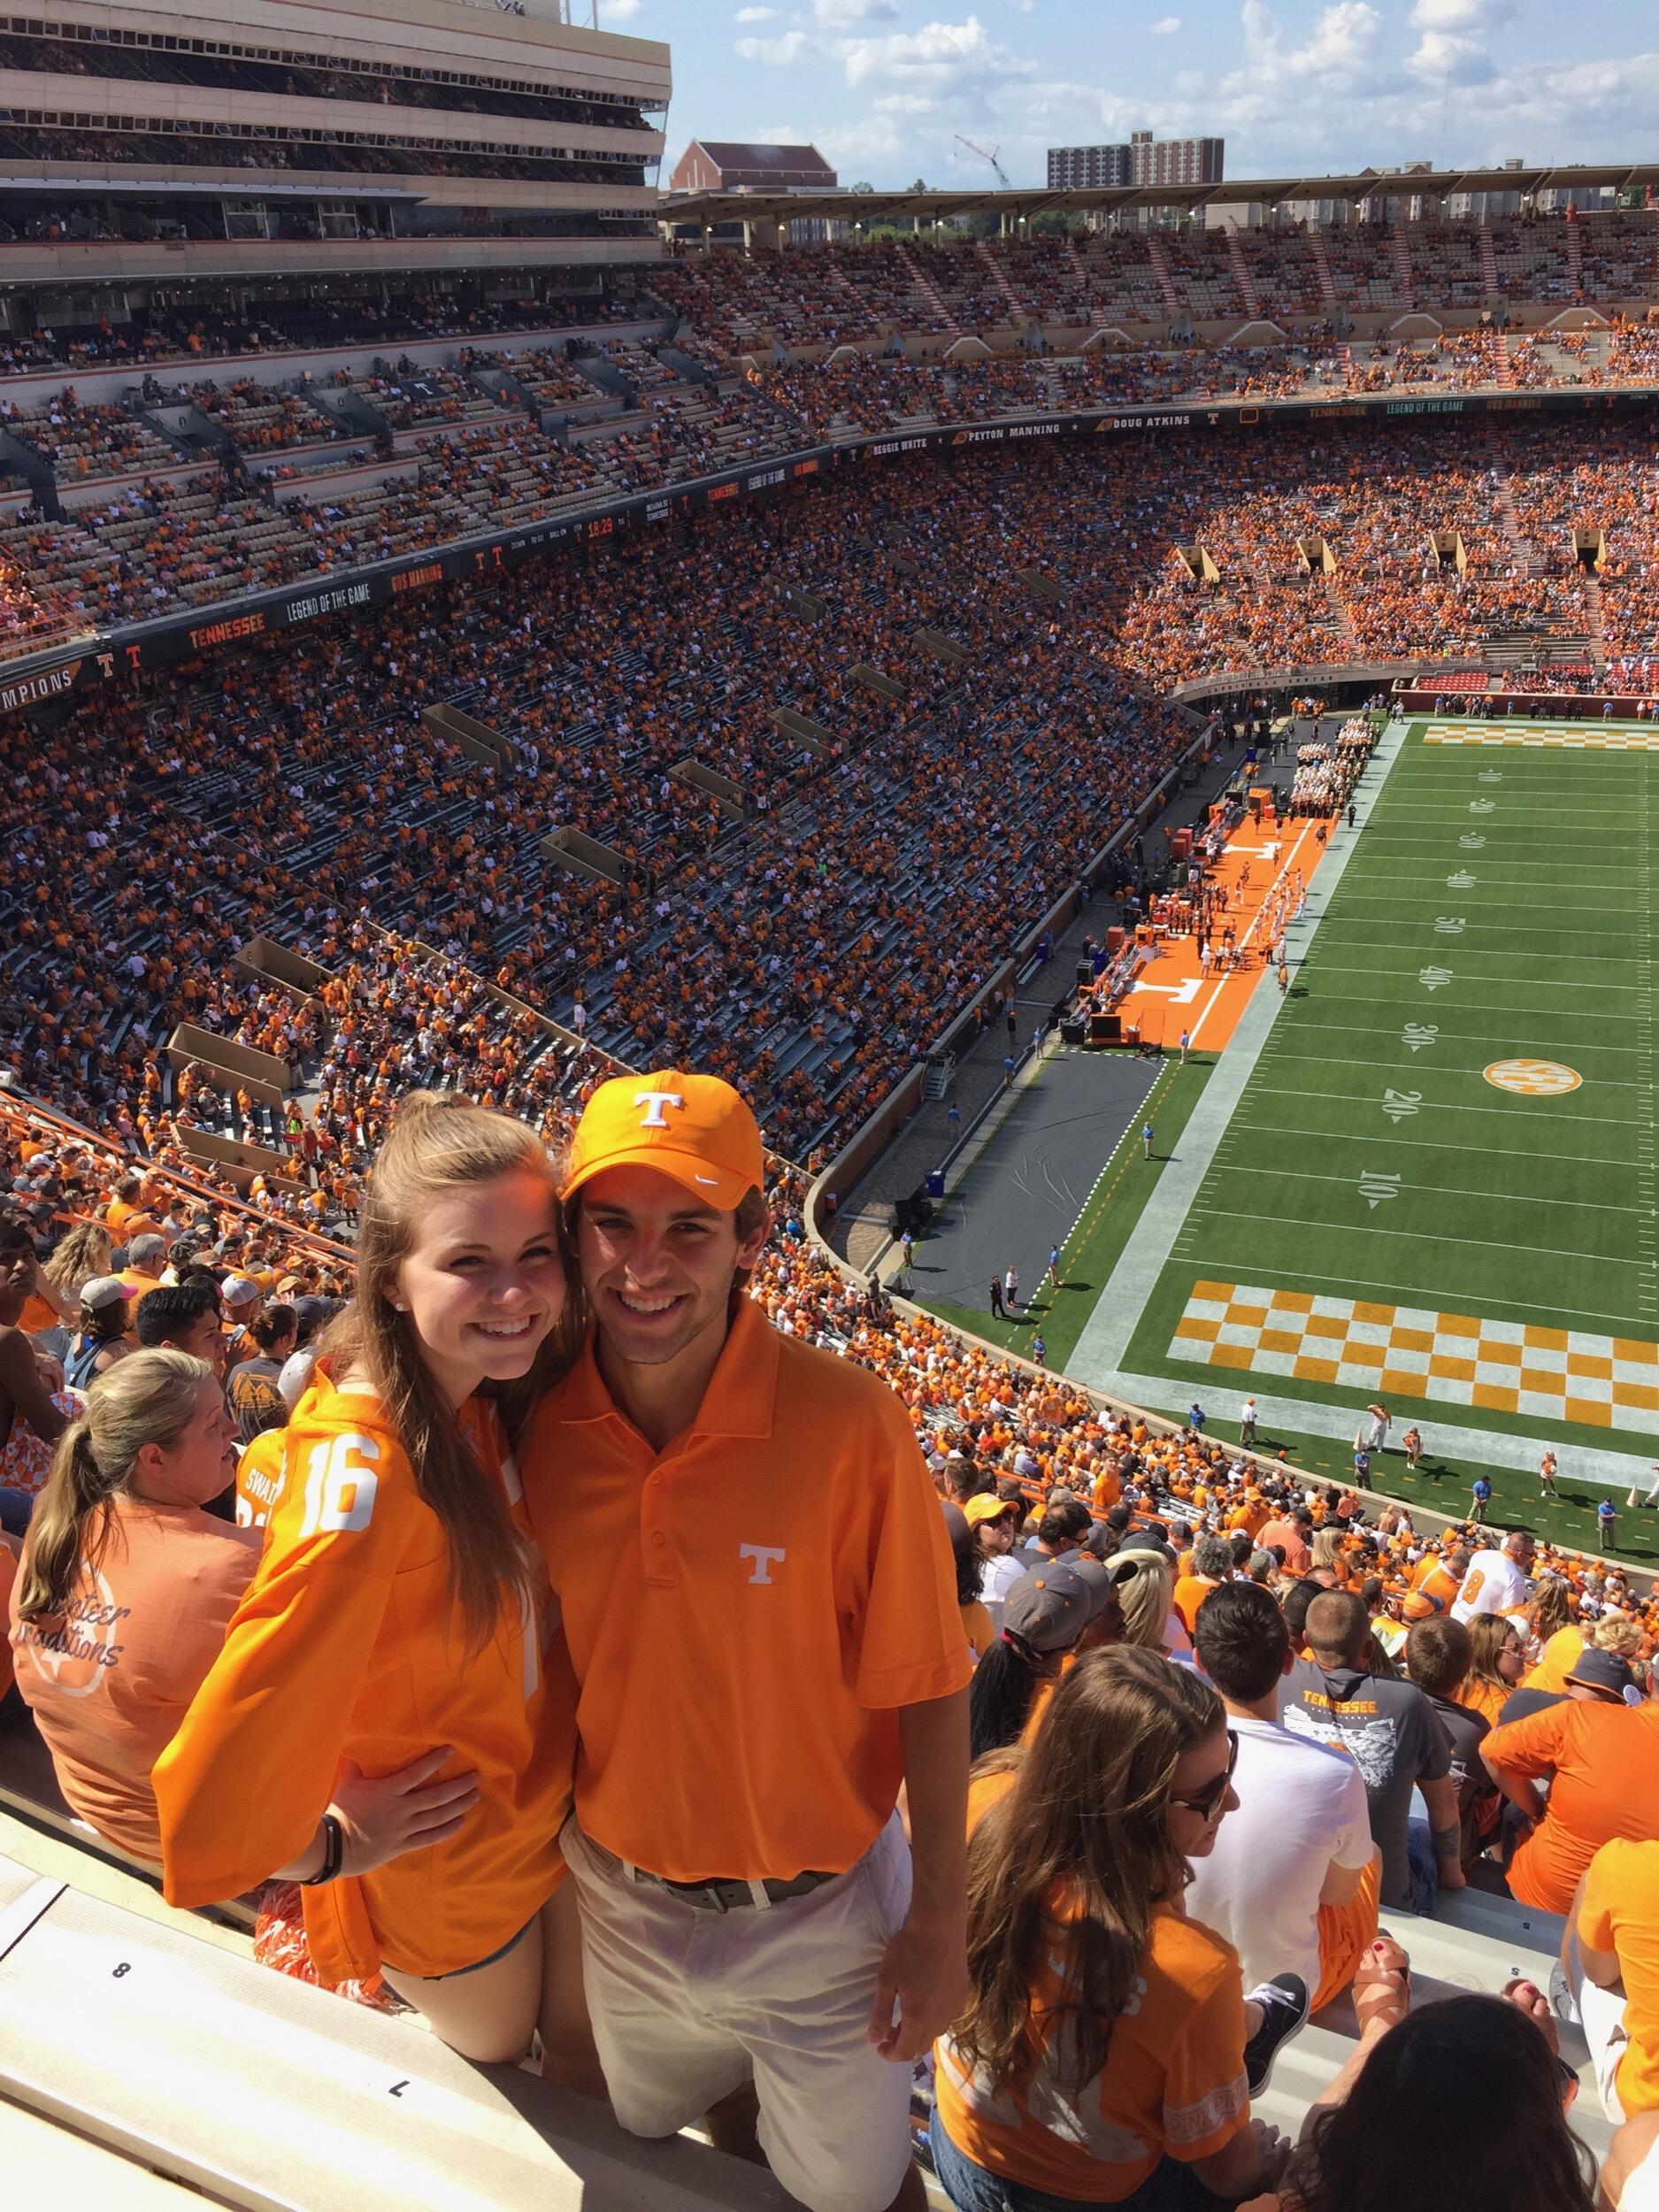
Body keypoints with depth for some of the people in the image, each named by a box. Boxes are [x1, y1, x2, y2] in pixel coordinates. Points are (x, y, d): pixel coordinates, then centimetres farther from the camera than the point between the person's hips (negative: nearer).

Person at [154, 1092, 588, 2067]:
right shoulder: (362, 1467, -38)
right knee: (495, 2059, 27)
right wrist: (334, 1848, -19)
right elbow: (221, 1790, -36)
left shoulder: (497, 1392, -15)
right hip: (452, 1872, -5)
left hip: (553, 1798, 5)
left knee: (585, 2047, 29)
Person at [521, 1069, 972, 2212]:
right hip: (620, 1900, 4)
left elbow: (928, 1690, -18)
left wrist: (940, 1924, -13)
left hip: (814, 1914, -4)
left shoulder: (848, 1425, -27)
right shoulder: (535, 1417, -16)